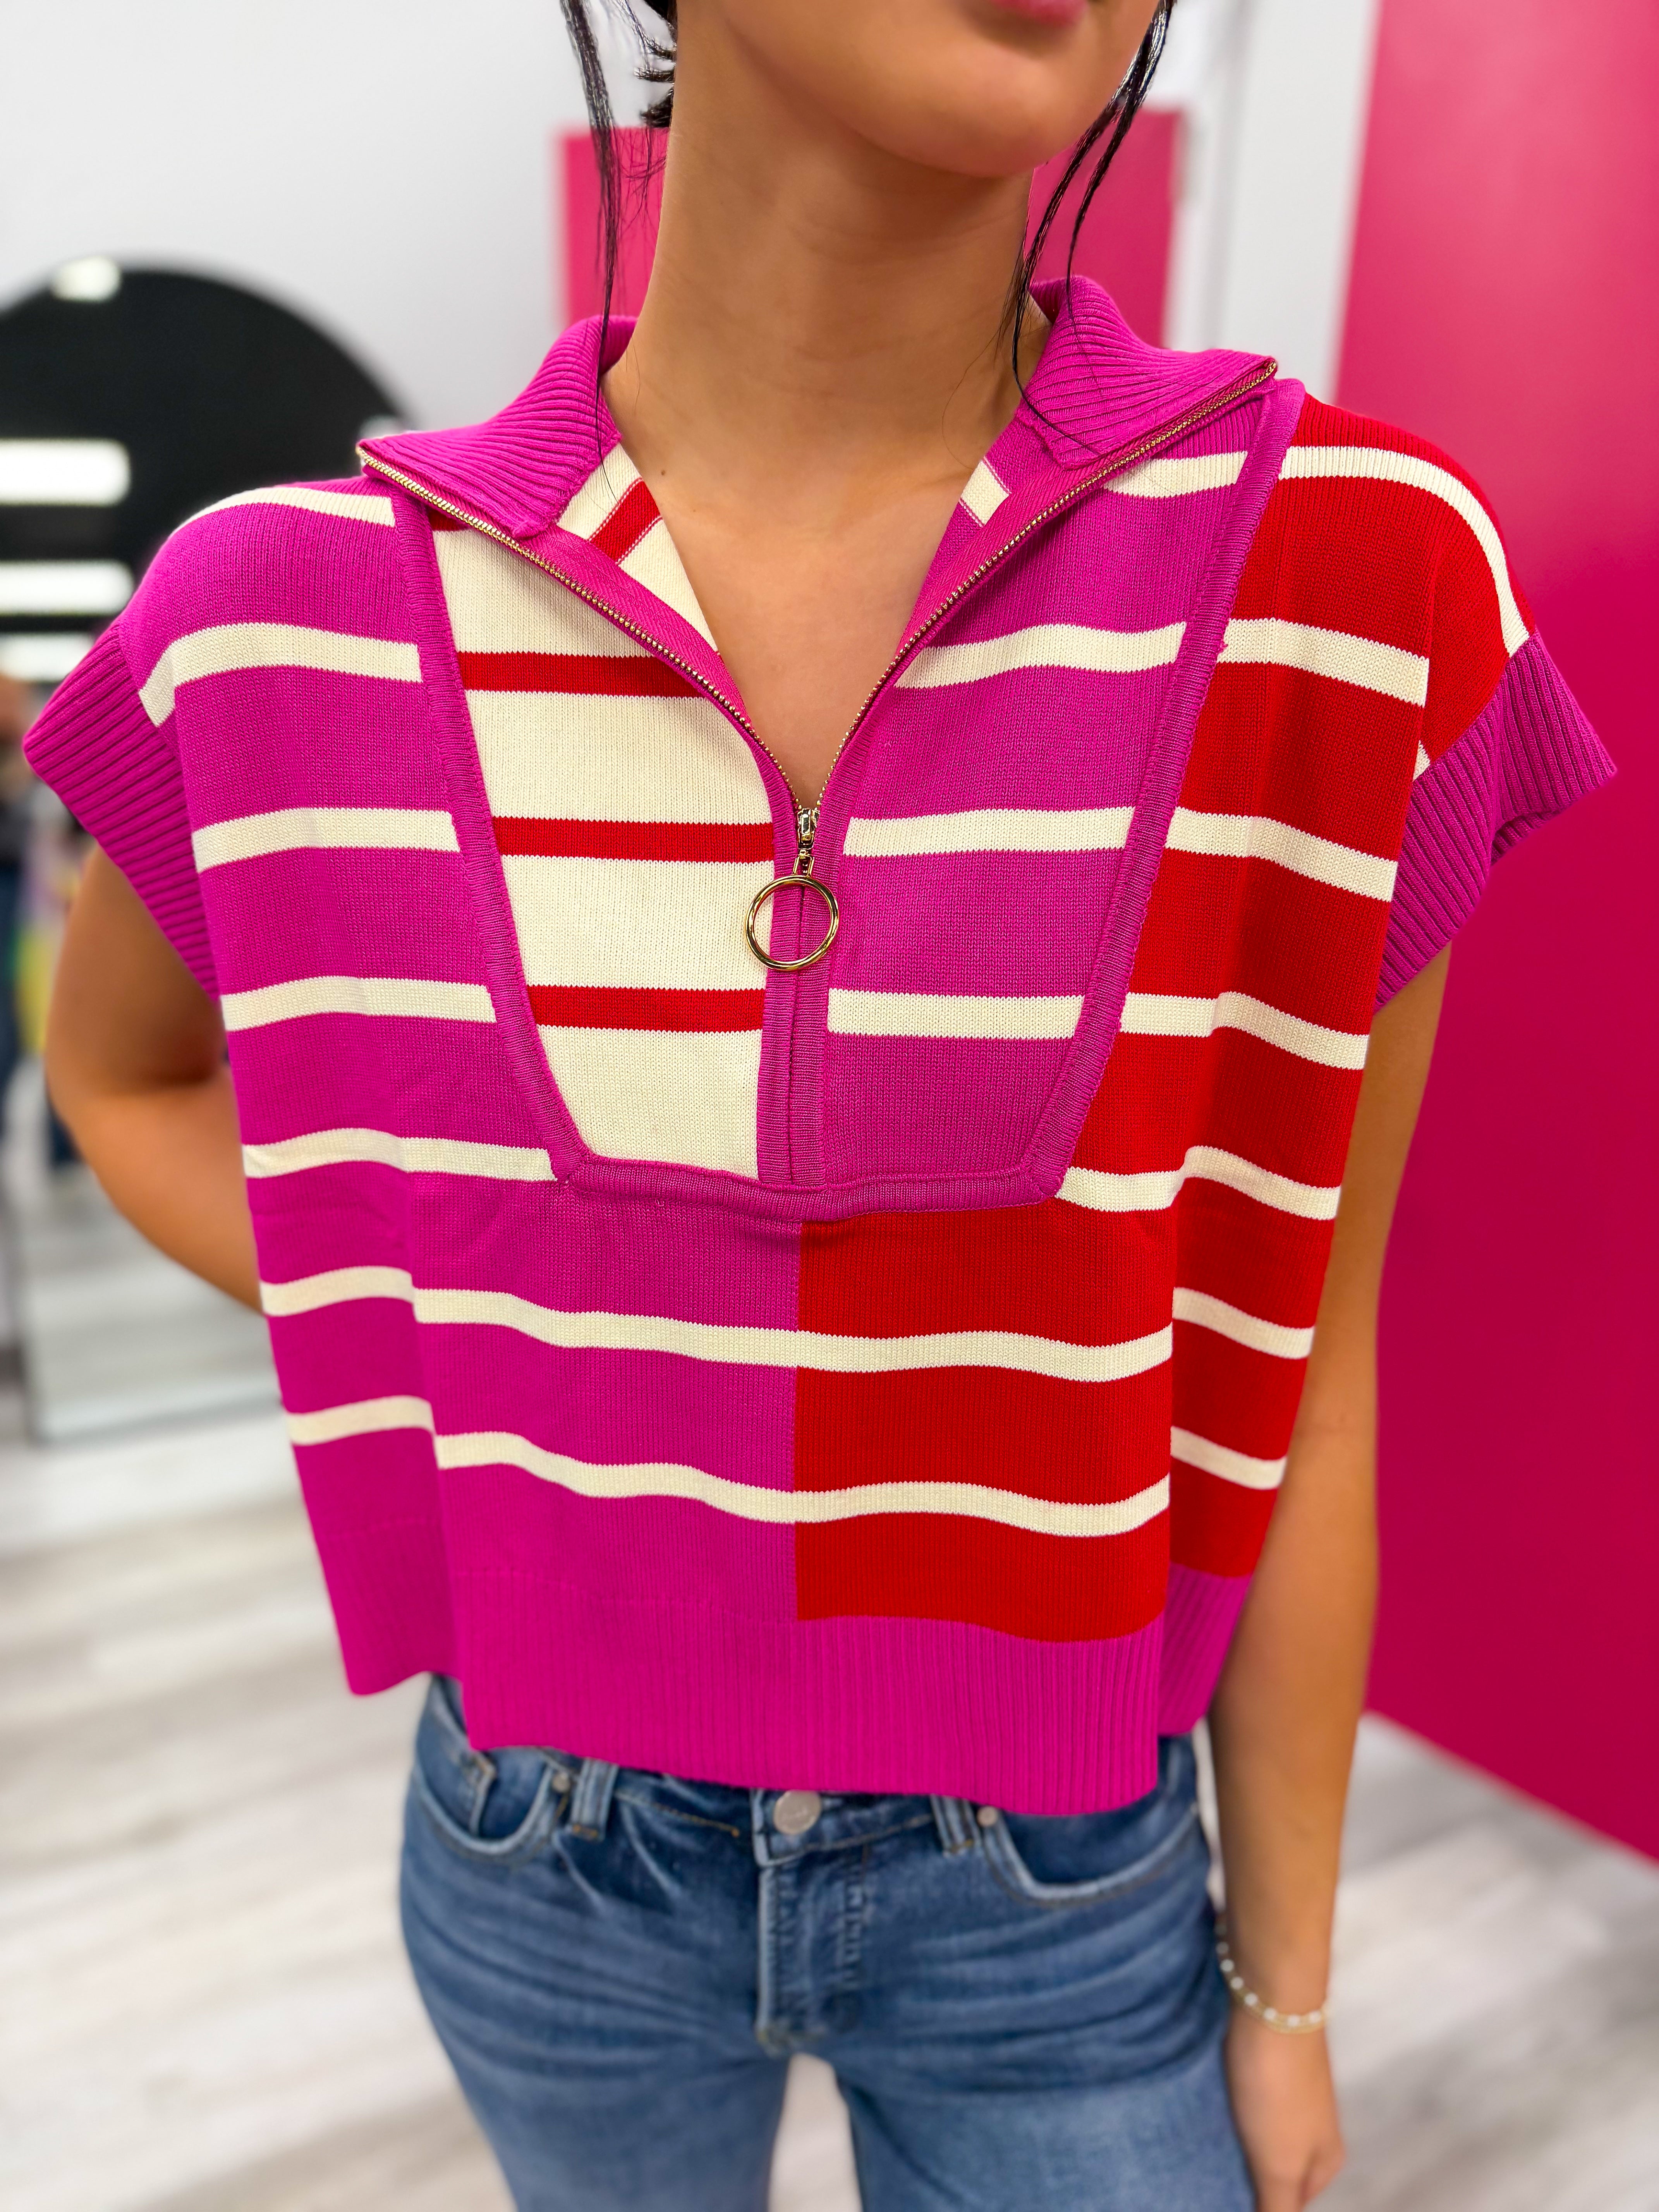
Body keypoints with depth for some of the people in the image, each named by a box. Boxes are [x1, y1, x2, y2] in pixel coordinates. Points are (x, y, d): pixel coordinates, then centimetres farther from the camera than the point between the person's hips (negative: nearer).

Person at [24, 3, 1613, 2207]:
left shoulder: (1358, 578, -19)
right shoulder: (307, 618, -16)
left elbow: (1294, 1371, -10)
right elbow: (123, 1069, 6)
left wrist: (1287, 1986, 1)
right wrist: (462, 1382, -9)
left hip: (1055, 1880, -1)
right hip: (558, 1848, 2)